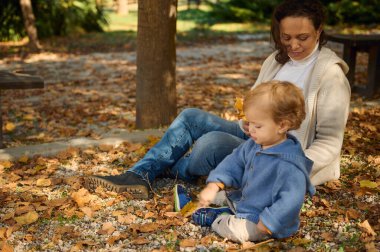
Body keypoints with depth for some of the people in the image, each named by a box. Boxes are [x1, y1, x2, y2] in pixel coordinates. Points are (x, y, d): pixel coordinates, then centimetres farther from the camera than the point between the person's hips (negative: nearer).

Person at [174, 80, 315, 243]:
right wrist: (214, 186, -9)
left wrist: (263, 226, -31)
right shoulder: (253, 145, -3)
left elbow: (290, 202, -33)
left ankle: (214, 218, -4)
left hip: (262, 219, -9)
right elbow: (234, 162, 4)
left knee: (236, 230, -28)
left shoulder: (289, 165, -31)